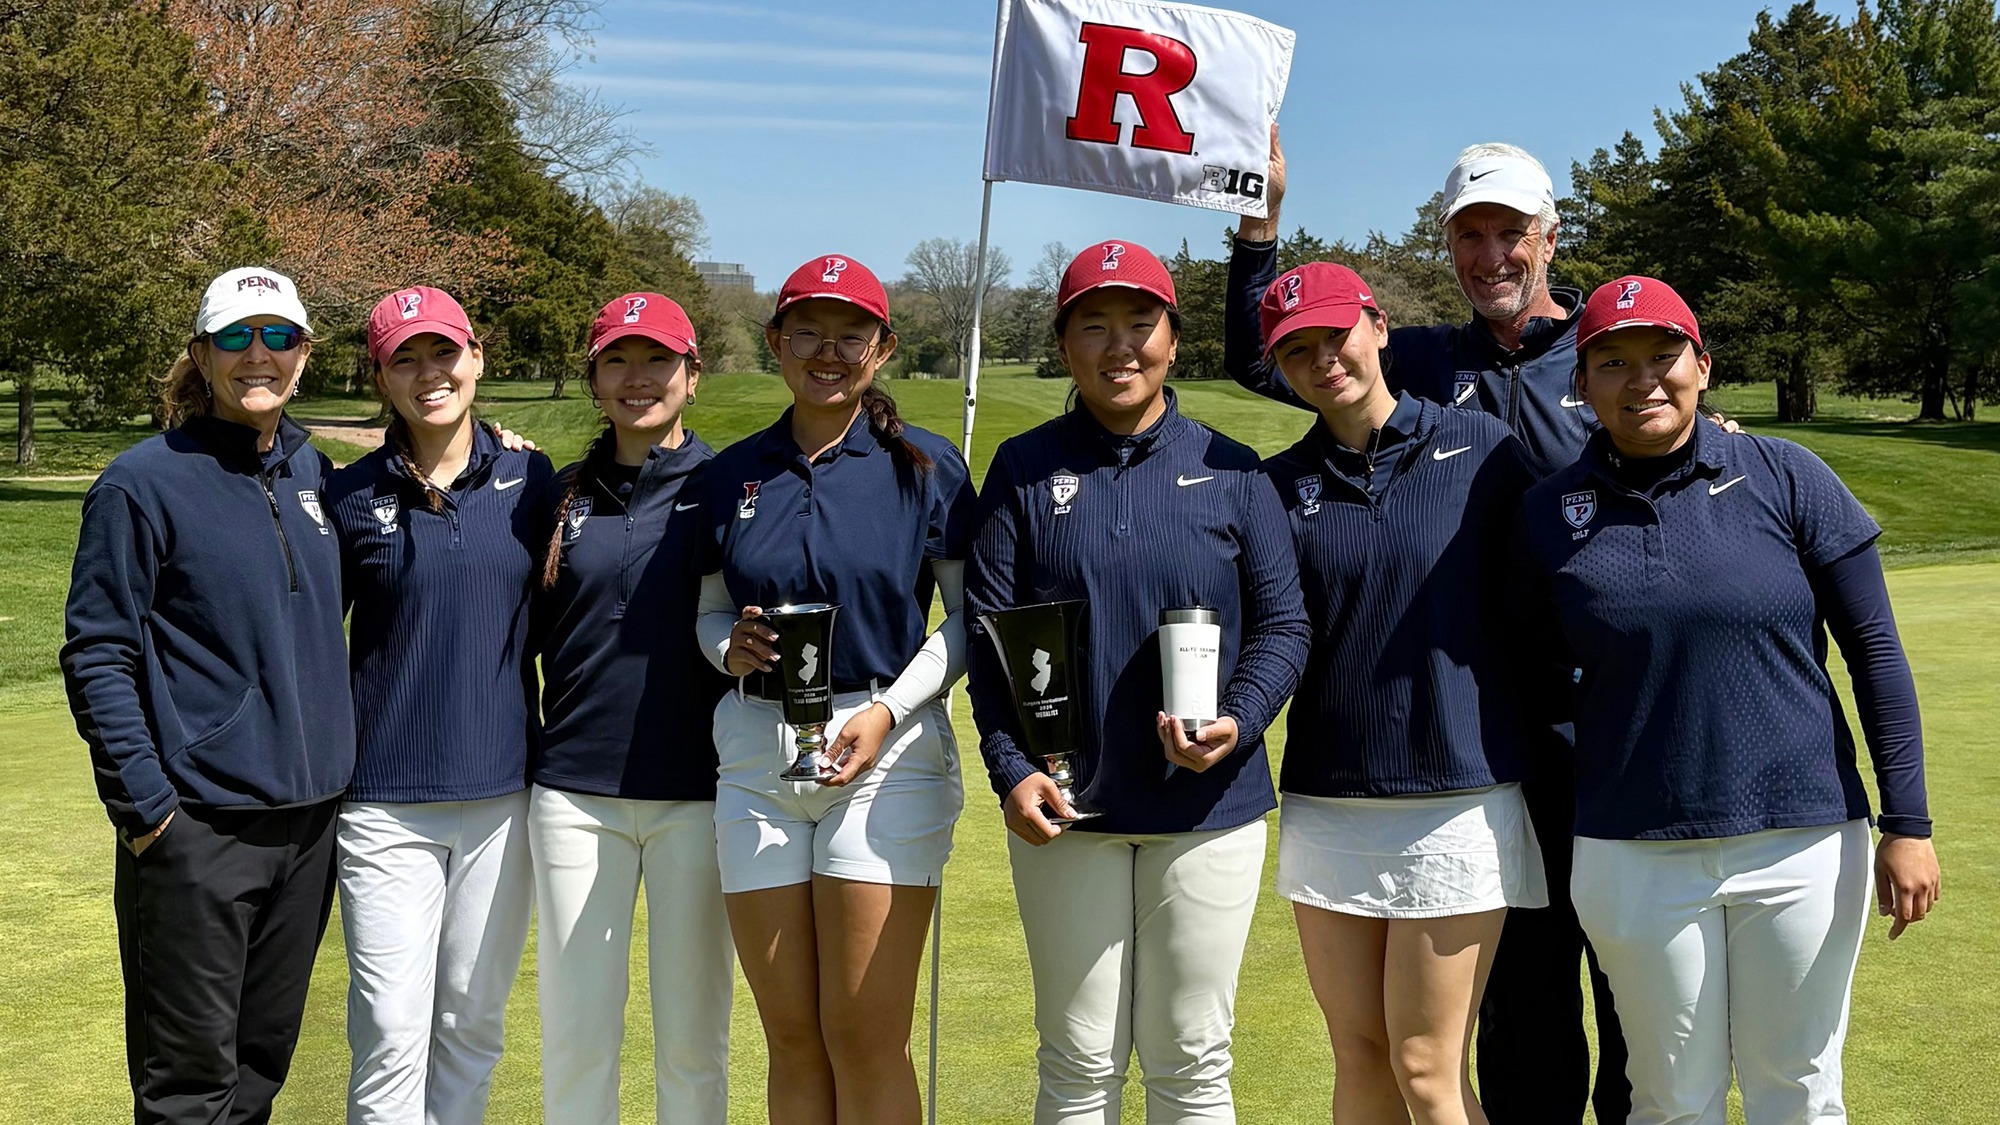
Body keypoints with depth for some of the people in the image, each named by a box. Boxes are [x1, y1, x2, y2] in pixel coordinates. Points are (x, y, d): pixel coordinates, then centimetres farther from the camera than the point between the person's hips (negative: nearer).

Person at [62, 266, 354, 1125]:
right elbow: (97, 657, -10)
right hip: (197, 825, -5)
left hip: (307, 816, 6)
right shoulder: (144, 482, -9)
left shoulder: (312, 471, 8)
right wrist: (146, 804, -13)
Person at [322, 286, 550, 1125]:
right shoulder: (352, 496, -1)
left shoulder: (530, 478, 3)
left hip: (502, 794, 2)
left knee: (473, 1023, 11)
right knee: (392, 1033, -5)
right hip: (385, 800, -2)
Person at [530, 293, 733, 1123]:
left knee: (692, 1033, 6)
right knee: (574, 1032, 6)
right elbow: (532, 636, 17)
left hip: (697, 789, -2)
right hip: (577, 788, 2)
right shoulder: (562, 498, 11)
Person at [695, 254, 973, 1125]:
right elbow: (709, 612, 16)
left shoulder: (926, 464, -1)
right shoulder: (733, 473, 9)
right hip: (756, 758, 4)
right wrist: (731, 647, -6)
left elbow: (969, 617, 0)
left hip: (887, 755, -3)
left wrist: (887, 710, -13)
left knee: (865, 1042, -3)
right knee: (791, 1042, 7)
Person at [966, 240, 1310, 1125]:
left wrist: (1239, 723, -15)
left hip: (1208, 807, 0)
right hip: (1065, 806, 0)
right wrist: (1010, 768, -10)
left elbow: (1282, 625, 4)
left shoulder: (1231, 472, 4)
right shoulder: (1024, 469, 4)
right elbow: (985, 630, 1)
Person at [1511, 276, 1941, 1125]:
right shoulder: (1549, 514, 0)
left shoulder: (1786, 478, -3)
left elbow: (1873, 648, -1)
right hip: (1634, 855, 1)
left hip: (1804, 840, 0)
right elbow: (1541, 671, 9)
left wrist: (1907, 822, -4)